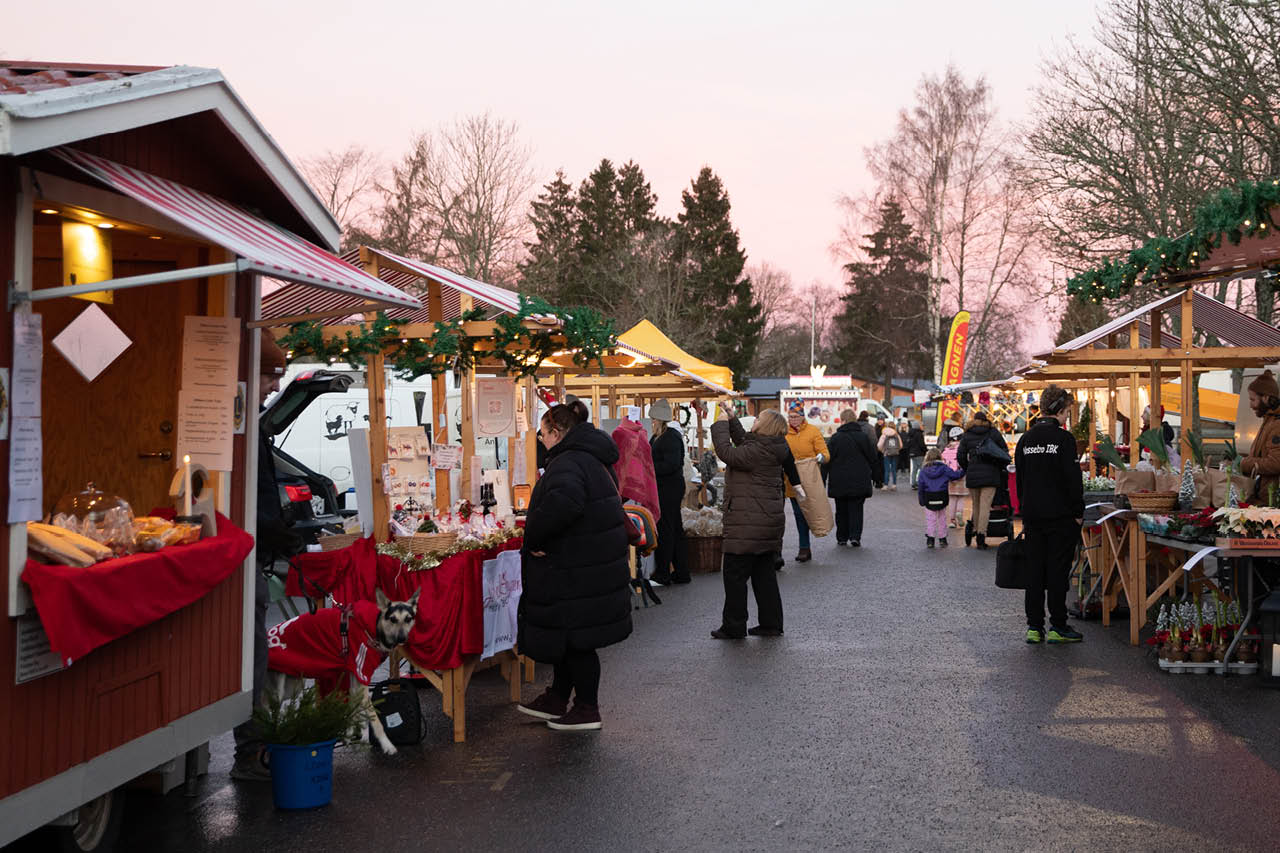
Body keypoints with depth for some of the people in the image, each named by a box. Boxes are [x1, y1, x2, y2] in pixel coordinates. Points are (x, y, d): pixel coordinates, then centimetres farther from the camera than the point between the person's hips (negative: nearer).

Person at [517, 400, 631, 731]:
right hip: (594, 564, 10)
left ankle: (587, 709, 11)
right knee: (567, 634, 19)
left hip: (579, 572, -10)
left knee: (576, 639, 1)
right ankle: (557, 699, 30)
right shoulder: (593, 460, 14)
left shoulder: (568, 464, -20)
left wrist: (533, 538, -25)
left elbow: (562, 504, -40)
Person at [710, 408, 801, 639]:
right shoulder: (771, 449, 11)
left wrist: (721, 424, -10)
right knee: (764, 573, 14)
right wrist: (731, 420, 17)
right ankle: (771, 624, 18)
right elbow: (742, 441, 24)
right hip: (769, 519, 10)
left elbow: (727, 453, -21)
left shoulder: (759, 451, -19)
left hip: (750, 523, -10)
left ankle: (734, 627, 4)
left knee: (735, 574, -1)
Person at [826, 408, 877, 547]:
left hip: (840, 481, -1)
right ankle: (855, 537, -7)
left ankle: (842, 538, 14)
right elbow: (872, 459, 4)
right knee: (856, 509, 5)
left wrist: (822, 480, 3)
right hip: (859, 482, 1)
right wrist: (868, 473, 19)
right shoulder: (863, 437, 0)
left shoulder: (836, 438, -7)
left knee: (841, 510, 11)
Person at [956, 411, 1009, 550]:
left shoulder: (967, 435, 9)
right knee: (985, 505, -4)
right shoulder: (994, 433, 7)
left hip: (973, 474, 2)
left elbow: (960, 456, 4)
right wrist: (1003, 468, 19)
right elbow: (1005, 451, 9)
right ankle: (981, 535, -9)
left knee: (976, 505, 16)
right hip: (990, 474, -2)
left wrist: (966, 469, 17)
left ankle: (975, 530, 23)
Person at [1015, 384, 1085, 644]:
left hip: (1033, 515, 6)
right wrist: (1078, 512, -5)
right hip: (1060, 516, -5)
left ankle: (1034, 627, 9)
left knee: (1034, 571, 8)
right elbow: (1073, 479, -14)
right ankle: (1058, 627, 4)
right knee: (1058, 571, 0)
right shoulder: (1063, 438, -11)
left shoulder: (1025, 439, 9)